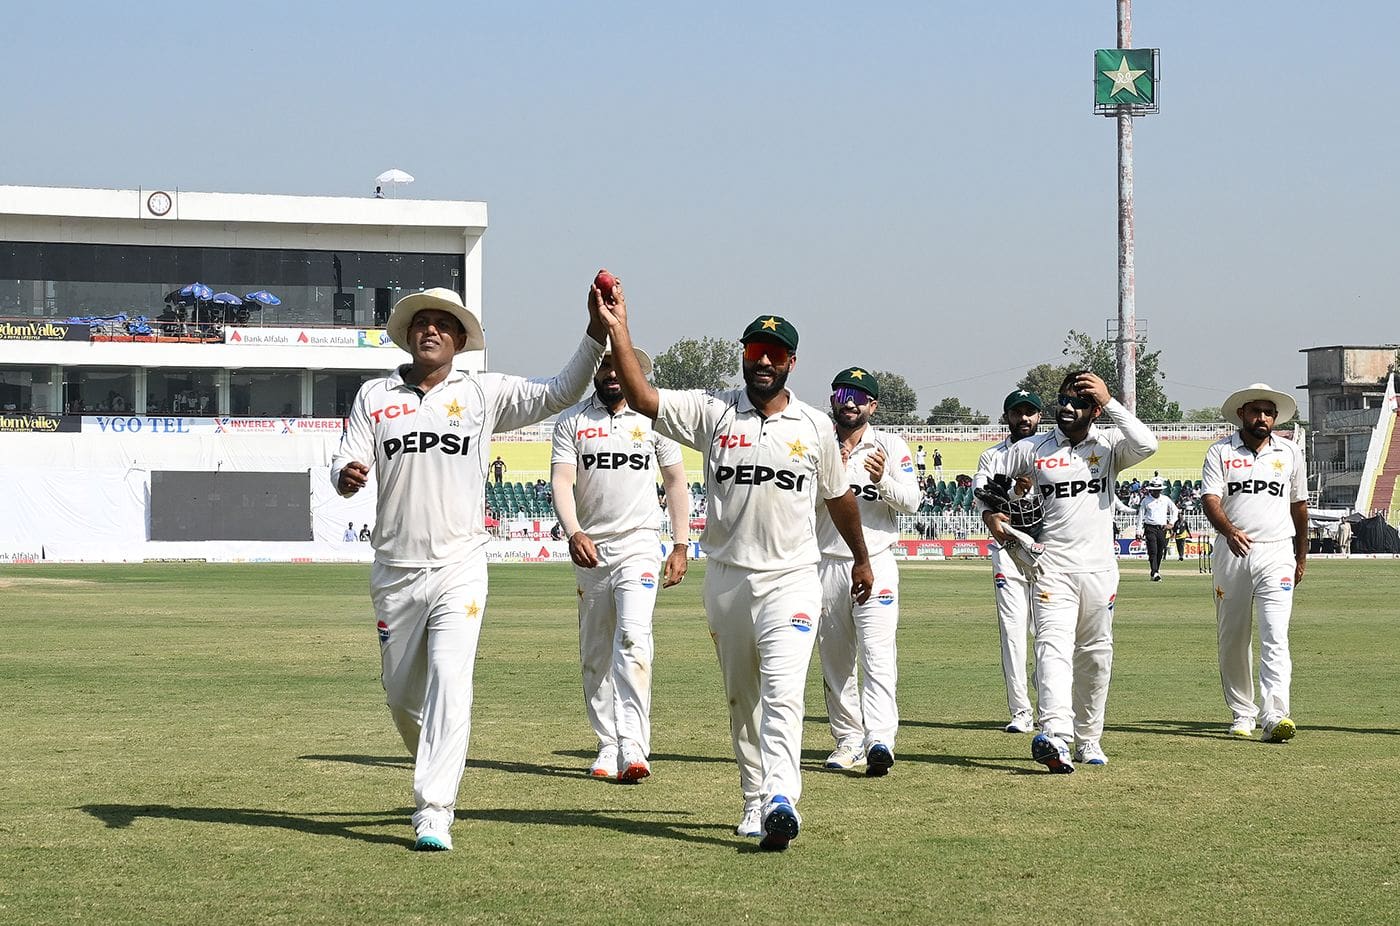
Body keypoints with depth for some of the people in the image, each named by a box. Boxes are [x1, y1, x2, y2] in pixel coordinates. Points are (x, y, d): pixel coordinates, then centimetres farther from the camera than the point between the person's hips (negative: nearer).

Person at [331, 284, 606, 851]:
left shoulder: (483, 394, 6)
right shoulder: (374, 396, 9)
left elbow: (558, 394, -1)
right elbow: (345, 465, 2)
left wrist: (595, 336, -14)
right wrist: (346, 475, -23)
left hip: (460, 566, -2)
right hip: (395, 570, 2)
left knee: (450, 682, -16)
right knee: (401, 695, 11)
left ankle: (433, 814, -19)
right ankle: (437, 767, 39)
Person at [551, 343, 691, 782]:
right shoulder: (572, 421, 3)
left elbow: (675, 481, 10)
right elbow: (561, 481, -7)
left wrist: (680, 545, 4)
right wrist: (573, 533, -24)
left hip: (639, 545, -2)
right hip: (590, 549, 2)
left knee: (633, 636, -20)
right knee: (595, 655, 7)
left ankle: (633, 749, -26)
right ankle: (607, 747, 16)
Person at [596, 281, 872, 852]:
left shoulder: (815, 426, 5)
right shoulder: (712, 412, 2)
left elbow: (838, 497, 19)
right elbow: (641, 398, -11)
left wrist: (861, 559, 28)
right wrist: (617, 331, -21)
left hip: (791, 580, -2)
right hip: (726, 579, 2)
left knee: (782, 694, -18)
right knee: (741, 698, 11)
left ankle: (781, 802, -30)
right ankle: (754, 804, 21)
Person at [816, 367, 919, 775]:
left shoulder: (891, 446, 5)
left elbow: (911, 501, -1)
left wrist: (882, 479, -19)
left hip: (875, 562, -3)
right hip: (826, 564, 3)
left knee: (877, 654, -15)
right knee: (834, 660, 7)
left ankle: (879, 740, -26)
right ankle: (848, 739, 16)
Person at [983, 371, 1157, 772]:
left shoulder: (1109, 445, 3)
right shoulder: (1030, 450, 5)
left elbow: (1147, 444, -18)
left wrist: (1109, 401, -15)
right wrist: (991, 514, -5)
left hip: (1099, 570, 2)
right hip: (1052, 568, -2)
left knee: (1096, 656, 10)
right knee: (1053, 647, -18)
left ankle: (1088, 739, 24)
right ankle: (1054, 735, -35)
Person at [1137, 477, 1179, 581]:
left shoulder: (1166, 499, 9)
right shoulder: (1146, 500, 2)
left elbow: (1175, 510, 21)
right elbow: (1140, 515, 4)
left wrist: (1171, 523, 10)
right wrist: (1139, 531, -1)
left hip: (1162, 528, 3)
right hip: (1150, 528, -3)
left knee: (1160, 552, 5)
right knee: (1153, 551, -12)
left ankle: (1157, 571, 18)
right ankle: (1154, 573, -19)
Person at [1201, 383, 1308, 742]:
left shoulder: (1291, 453, 11)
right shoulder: (1221, 452, 4)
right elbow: (1210, 499, -9)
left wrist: (1301, 556, 23)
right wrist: (1229, 531, -29)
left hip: (1276, 554, 0)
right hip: (1232, 552, 0)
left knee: (1275, 636, -14)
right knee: (1232, 638, 6)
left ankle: (1275, 716, -24)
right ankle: (1242, 713, 18)